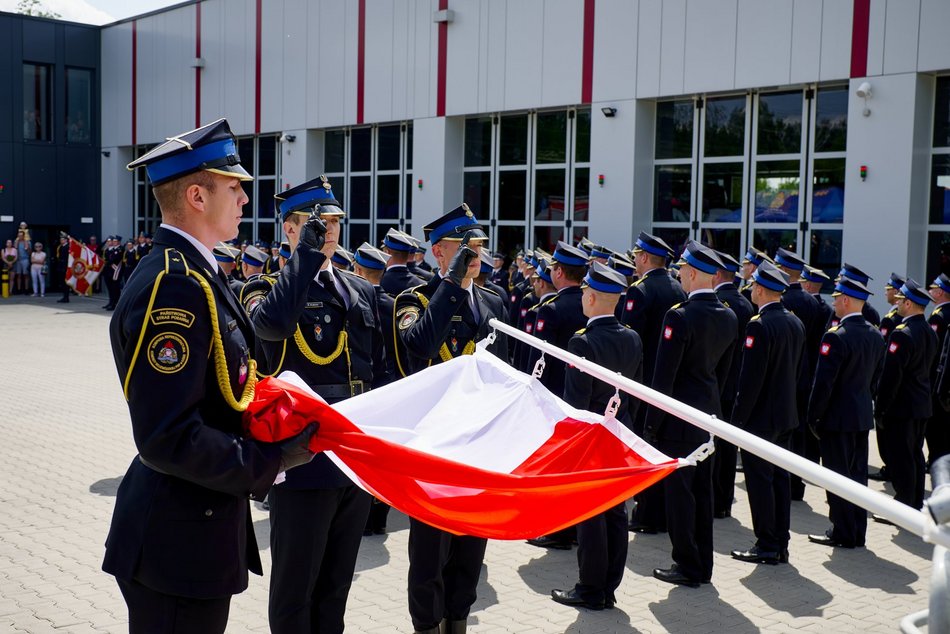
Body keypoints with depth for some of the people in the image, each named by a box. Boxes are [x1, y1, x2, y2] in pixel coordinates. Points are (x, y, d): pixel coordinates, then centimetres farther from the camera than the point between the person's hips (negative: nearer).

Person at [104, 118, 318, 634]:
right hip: (179, 540, -10)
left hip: (199, 521, 10)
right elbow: (168, 437, -28)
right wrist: (270, 463, -18)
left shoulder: (193, 274, 10)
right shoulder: (172, 287, -22)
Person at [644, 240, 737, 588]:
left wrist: (652, 424, -12)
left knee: (679, 490, 1)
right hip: (709, 415, 8)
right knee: (702, 488, 14)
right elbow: (724, 370, 13)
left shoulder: (680, 316, -18)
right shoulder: (728, 317, 6)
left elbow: (664, 377, -18)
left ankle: (687, 566, 8)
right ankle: (702, 564, 22)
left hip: (680, 416, -8)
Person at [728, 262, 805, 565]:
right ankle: (780, 543, 19)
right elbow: (799, 369, 15)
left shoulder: (759, 325, -18)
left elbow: (750, 378, -21)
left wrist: (737, 418, -15)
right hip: (787, 415, 9)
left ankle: (767, 546, 4)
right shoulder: (796, 323, 9)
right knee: (779, 478, 13)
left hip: (760, 417, -9)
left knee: (760, 481, -1)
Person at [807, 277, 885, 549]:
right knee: (857, 474, 14)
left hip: (838, 417, -8)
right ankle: (857, 532, 21)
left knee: (838, 476, 1)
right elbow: (876, 377, 13)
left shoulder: (836, 336, -19)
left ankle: (843, 534, 7)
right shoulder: (875, 335, 6)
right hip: (863, 416, 8)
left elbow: (823, 383, -19)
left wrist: (813, 417, -10)